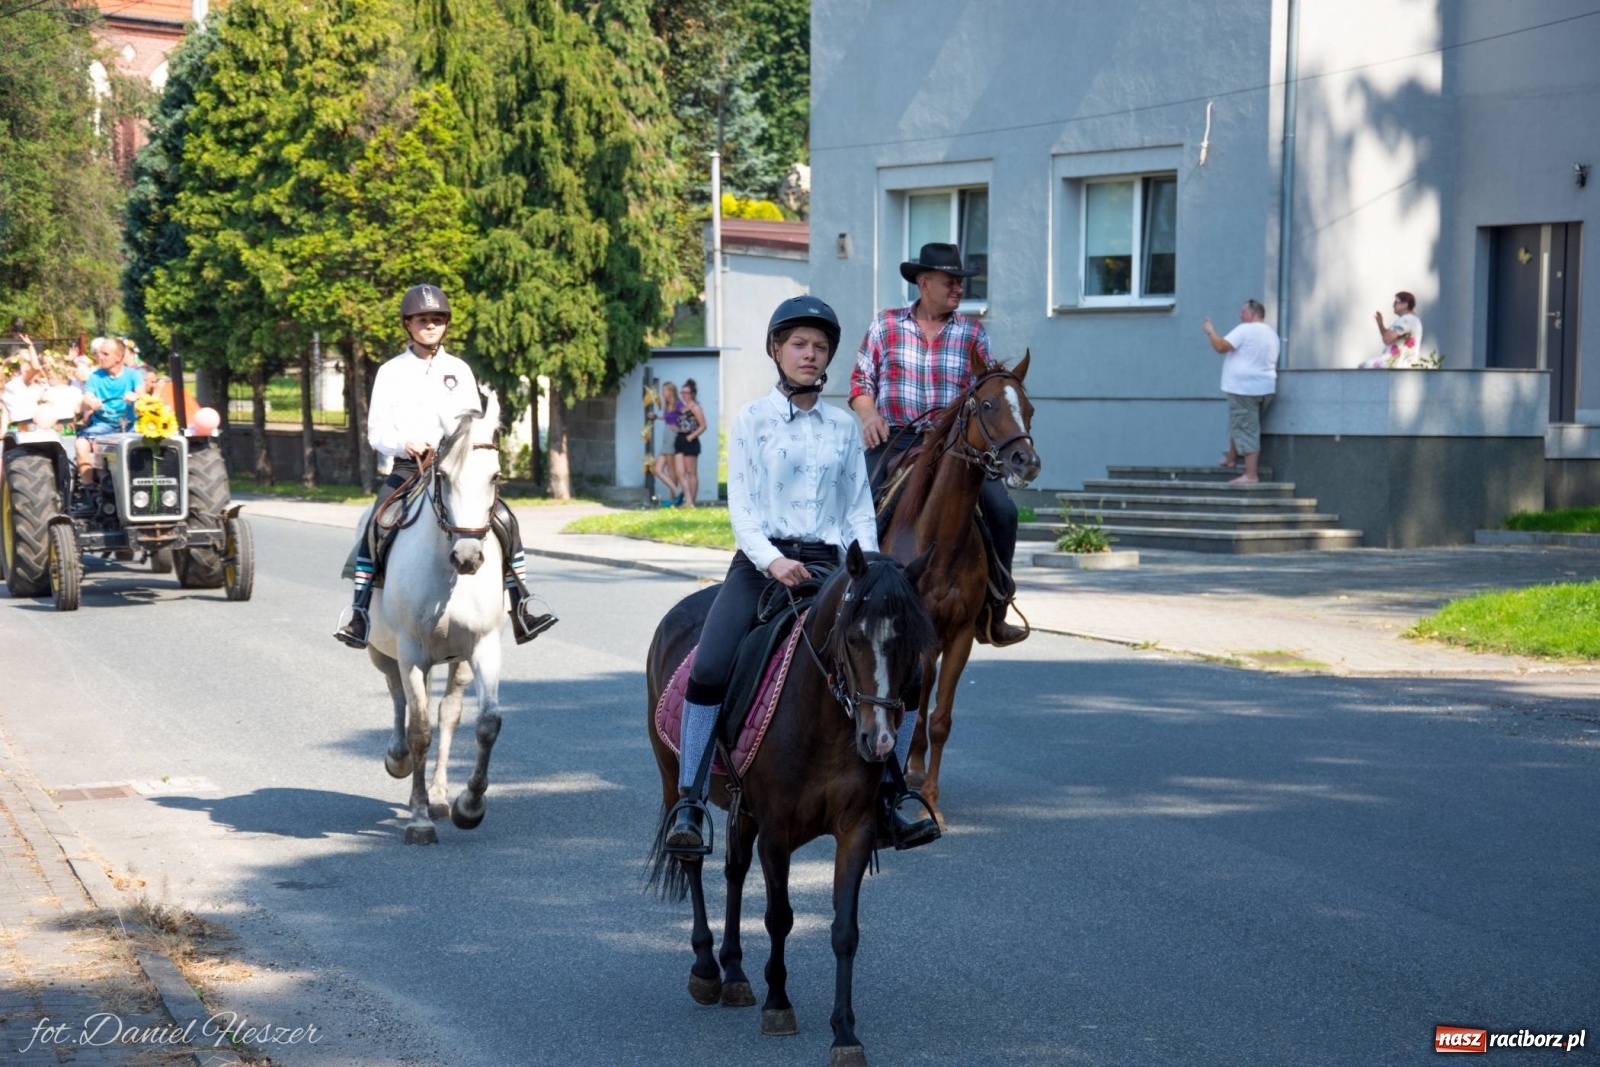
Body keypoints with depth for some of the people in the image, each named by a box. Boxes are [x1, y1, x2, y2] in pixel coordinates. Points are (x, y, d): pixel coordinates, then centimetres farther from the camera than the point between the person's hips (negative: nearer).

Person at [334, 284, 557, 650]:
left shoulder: (459, 371, 11)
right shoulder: (391, 372, 6)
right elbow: (376, 432, 3)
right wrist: (405, 444, -18)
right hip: (407, 469, -1)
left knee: (504, 519, -18)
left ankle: (522, 609, -10)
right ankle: (359, 613, -21)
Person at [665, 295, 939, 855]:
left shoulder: (844, 427, 12)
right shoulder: (752, 420, 4)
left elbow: (860, 511, 12)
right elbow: (740, 505, -3)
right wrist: (771, 561, -20)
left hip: (828, 565, 3)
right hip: (761, 563, -3)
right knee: (708, 670, -25)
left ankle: (886, 799, 1)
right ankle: (689, 806, -18)